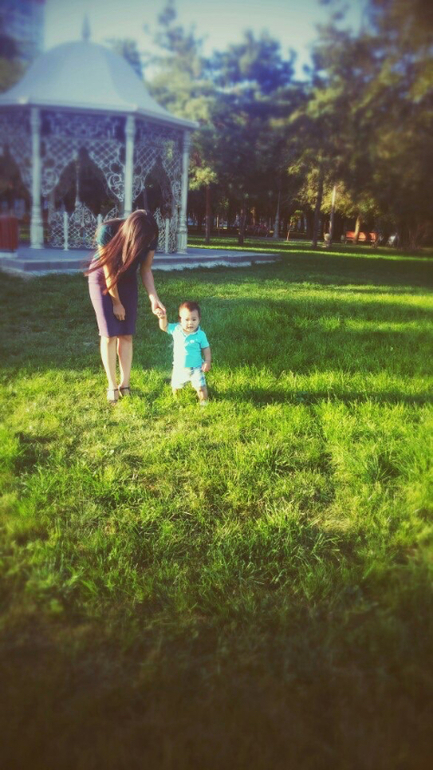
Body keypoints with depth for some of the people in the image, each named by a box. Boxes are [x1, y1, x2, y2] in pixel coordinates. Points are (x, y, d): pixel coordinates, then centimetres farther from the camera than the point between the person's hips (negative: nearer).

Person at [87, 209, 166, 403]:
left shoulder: (149, 238, -22)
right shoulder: (108, 231, -33)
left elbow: (146, 270, -11)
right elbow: (109, 271, -23)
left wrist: (154, 299, -23)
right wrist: (116, 303, -15)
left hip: (127, 280, 3)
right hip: (102, 278, -3)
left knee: (127, 334, -1)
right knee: (109, 334, -7)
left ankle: (124, 384, 6)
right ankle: (112, 386, 2)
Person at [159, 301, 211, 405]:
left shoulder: (200, 334, -16)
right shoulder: (176, 329, -11)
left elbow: (206, 348, -7)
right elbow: (164, 327, 0)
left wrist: (207, 361, -13)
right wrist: (163, 318, -19)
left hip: (195, 368, -3)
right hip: (179, 367, 3)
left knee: (200, 387, -2)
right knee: (175, 386, 21)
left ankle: (203, 401, 23)